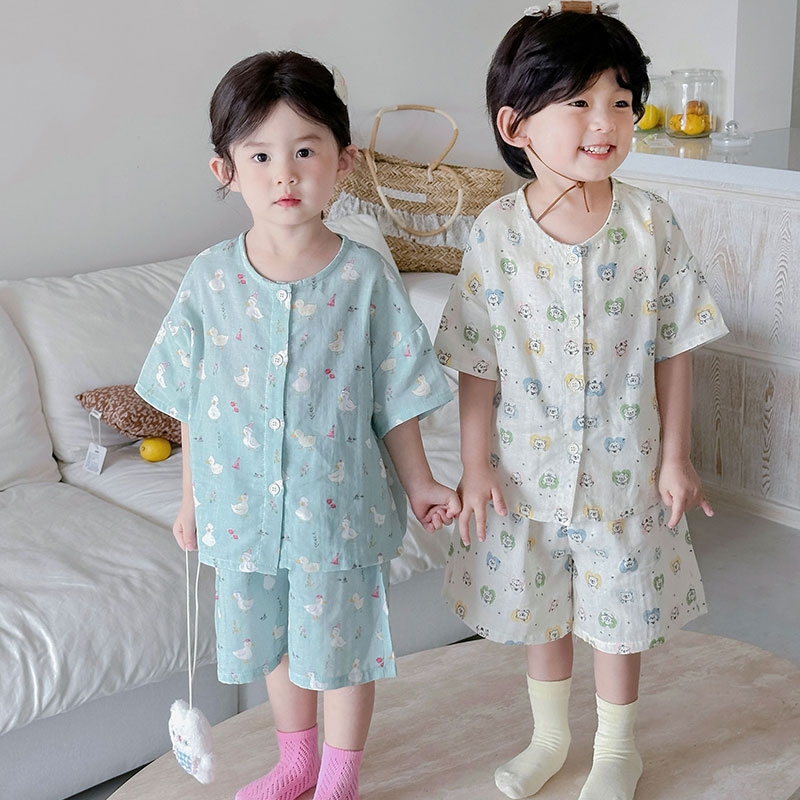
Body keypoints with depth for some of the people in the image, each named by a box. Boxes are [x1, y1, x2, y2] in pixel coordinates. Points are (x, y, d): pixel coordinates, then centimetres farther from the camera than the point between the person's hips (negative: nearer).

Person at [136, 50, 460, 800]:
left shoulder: (366, 276, -12)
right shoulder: (210, 278, -6)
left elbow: (395, 398, -4)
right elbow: (191, 405, 3)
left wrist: (419, 484, 0)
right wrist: (191, 500, 7)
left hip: (339, 505, -2)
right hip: (245, 505, 3)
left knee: (344, 641, 12)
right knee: (274, 641, 20)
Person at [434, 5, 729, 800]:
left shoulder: (649, 223, -12)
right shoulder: (496, 231, -12)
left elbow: (673, 348, -5)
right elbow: (477, 360, -5)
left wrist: (674, 457, -3)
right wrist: (475, 463, -5)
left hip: (622, 465, -1)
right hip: (528, 465, 1)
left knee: (618, 613, 14)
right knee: (538, 608, 19)